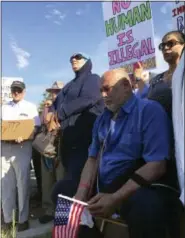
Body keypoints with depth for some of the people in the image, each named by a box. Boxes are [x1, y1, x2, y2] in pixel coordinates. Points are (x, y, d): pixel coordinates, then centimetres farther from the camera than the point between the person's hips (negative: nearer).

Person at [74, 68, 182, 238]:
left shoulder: (149, 110, -10)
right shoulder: (102, 120, 13)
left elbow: (156, 165, -19)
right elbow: (93, 158, 9)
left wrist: (115, 198, -25)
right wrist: (81, 193, -9)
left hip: (138, 189, -7)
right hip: (103, 187, 7)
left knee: (146, 204, -38)